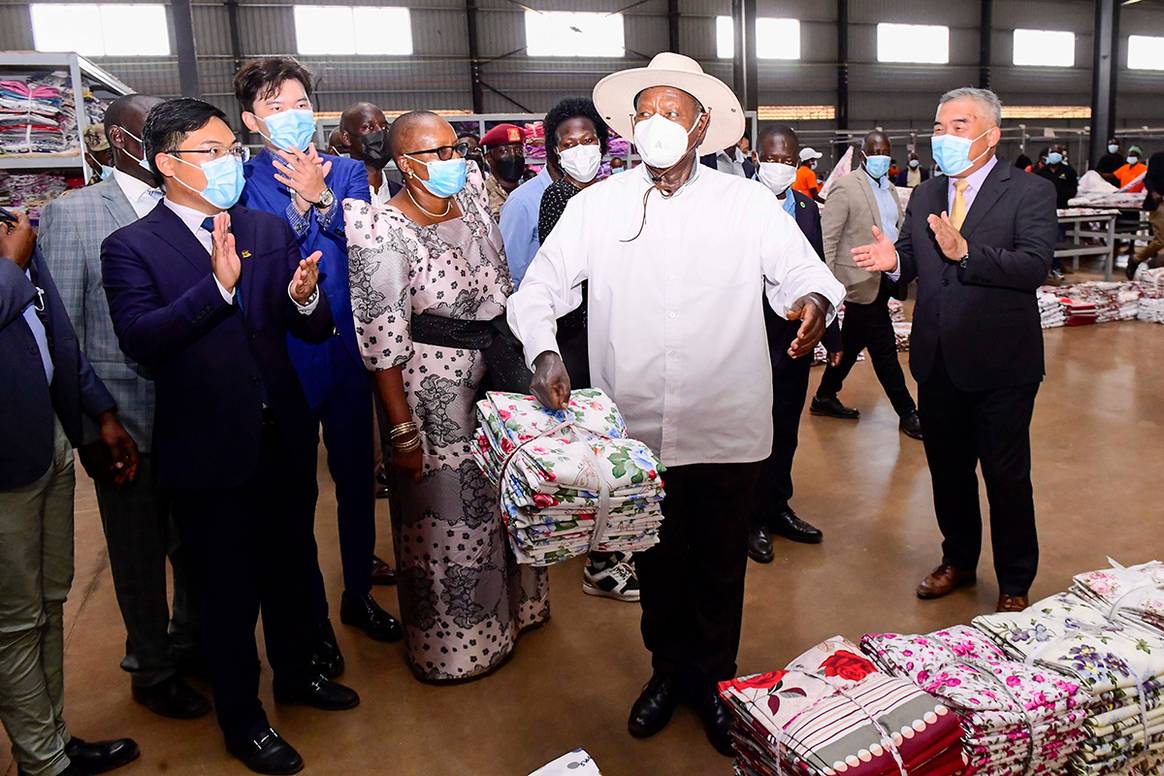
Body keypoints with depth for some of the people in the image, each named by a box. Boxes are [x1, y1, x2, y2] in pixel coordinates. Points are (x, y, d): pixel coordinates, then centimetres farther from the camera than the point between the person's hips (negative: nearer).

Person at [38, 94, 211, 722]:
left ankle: (191, 640, 41)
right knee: (140, 554, 13)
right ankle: (152, 670, 35)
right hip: (127, 424, -3)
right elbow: (62, 332, -6)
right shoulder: (71, 215, -6)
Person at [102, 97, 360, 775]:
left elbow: (316, 330, 1)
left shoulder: (272, 230, 5)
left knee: (292, 565, 21)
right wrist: (217, 284, -32)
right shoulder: (131, 247, -7)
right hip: (209, 450, -4)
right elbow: (140, 339, -21)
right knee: (229, 589, 12)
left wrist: (304, 298, -21)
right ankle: (242, 719, 33)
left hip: (285, 438, 4)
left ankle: (297, 671, 46)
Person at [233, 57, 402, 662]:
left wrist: (321, 198, -15)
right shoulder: (240, 183, -2)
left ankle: (359, 594, 36)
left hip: (348, 354, 3)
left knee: (357, 477, 15)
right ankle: (311, 618, 26)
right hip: (282, 360, -2)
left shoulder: (347, 172, 5)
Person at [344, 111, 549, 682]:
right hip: (431, 392, -7)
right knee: (446, 513, 8)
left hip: (494, 376, 7)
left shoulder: (472, 193, 4)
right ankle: (451, 644, 31)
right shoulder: (384, 231, -18)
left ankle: (504, 606, 46)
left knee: (496, 500, 21)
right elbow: (382, 343, -18)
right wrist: (403, 432, -17)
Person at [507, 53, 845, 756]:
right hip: (637, 427, 1)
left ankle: (713, 679, 39)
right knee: (656, 560, 18)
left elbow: (803, 271, -3)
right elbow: (539, 289, 1)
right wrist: (545, 352, -18)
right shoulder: (597, 206, 1)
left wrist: (816, 302, -28)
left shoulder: (750, 204, 0)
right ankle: (668, 670, 42)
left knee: (721, 564, 15)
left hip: (727, 427, 0)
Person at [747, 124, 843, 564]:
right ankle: (754, 520, 21)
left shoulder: (807, 207, 8)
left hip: (795, 338, 6)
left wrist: (830, 331, 13)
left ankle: (777, 507, 32)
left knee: (786, 429, 16)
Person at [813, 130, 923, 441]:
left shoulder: (889, 189, 14)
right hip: (862, 283, -8)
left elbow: (901, 231, 18)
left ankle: (825, 397, 31)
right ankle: (907, 412, 12)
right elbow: (827, 238, -13)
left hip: (884, 282, 8)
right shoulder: (846, 187, -10)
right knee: (884, 350, 0)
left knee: (852, 343, 17)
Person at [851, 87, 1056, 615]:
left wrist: (966, 252, -34)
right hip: (938, 361, 5)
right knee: (947, 468, 18)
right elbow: (912, 262, 9)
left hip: (1000, 362, -5)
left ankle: (1015, 582, 27)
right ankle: (959, 560, 38)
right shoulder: (925, 196, 10)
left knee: (1006, 476, 7)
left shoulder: (1030, 192, -8)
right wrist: (893, 259, -14)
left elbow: (1034, 266, -21)